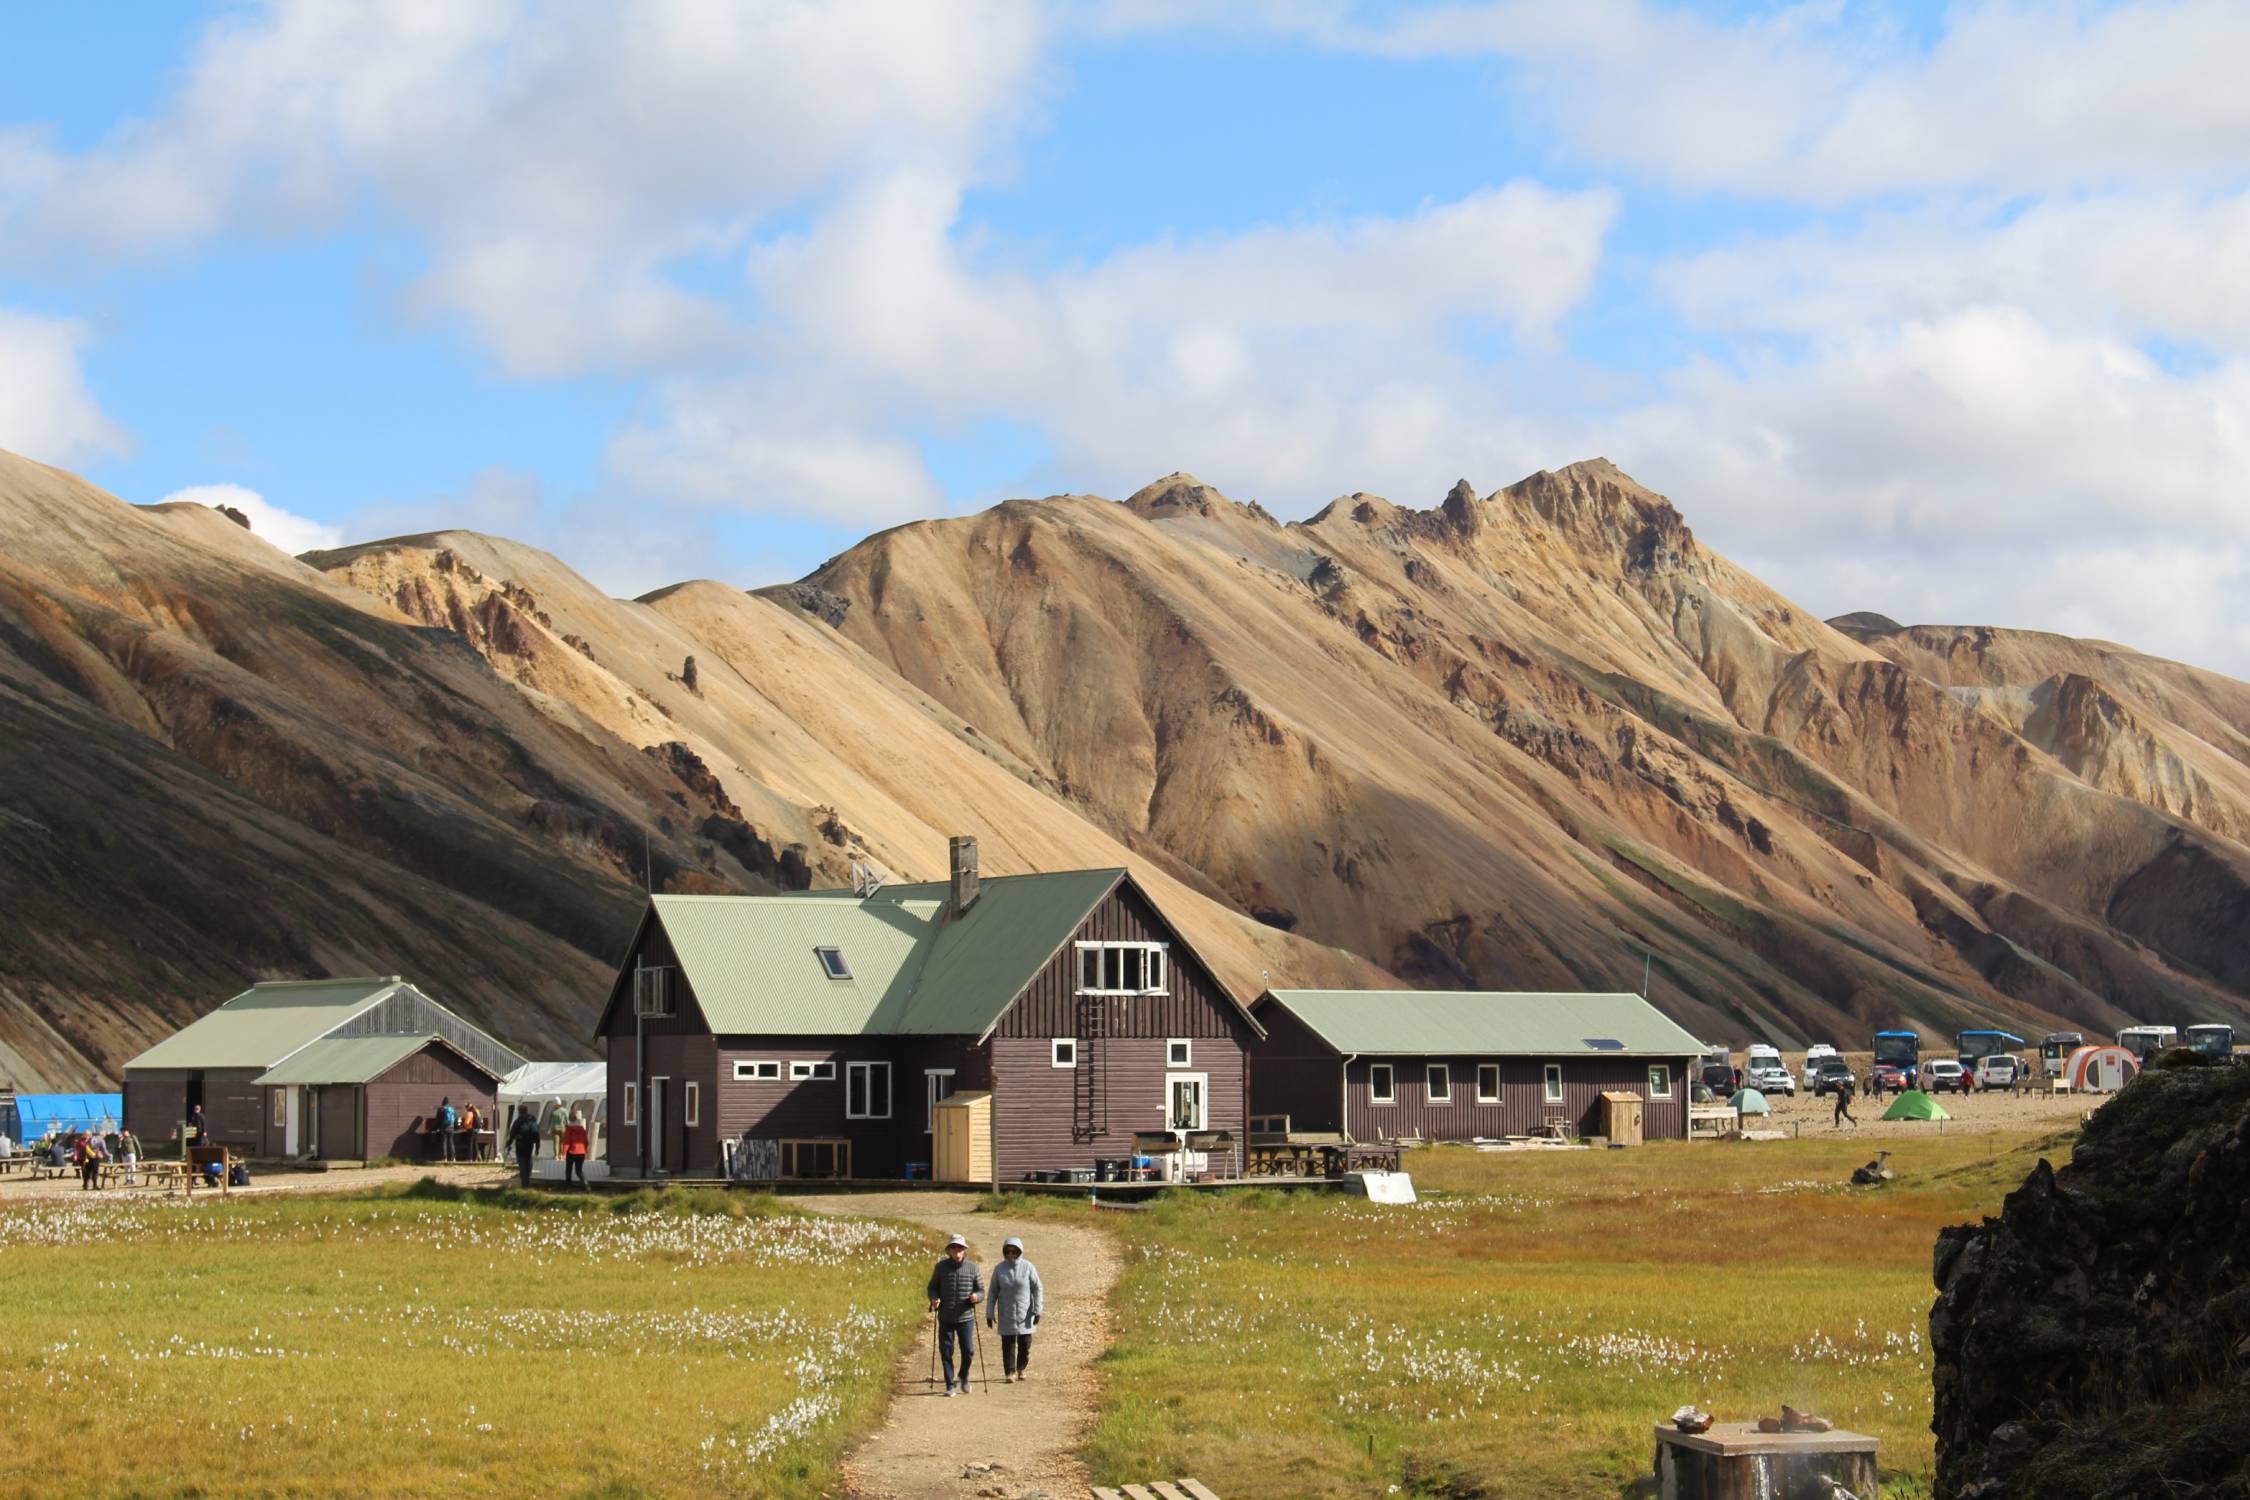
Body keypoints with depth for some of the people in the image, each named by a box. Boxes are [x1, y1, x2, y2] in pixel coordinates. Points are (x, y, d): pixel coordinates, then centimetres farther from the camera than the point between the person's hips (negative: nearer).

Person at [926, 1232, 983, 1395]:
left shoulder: (972, 1267, 0)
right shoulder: (941, 1267, 1)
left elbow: (981, 1291, 4)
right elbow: (932, 1287, 10)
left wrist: (976, 1296, -19)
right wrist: (934, 1299, -11)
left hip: (966, 1317, -1)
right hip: (946, 1318, 1)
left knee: (968, 1351, 0)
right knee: (946, 1352, 1)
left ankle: (964, 1377, 27)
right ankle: (950, 1386, 11)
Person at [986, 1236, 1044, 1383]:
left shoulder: (1028, 1267, -6)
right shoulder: (999, 1269, -2)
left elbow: (1038, 1289, -1)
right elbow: (993, 1292, 4)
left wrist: (1037, 1310, -7)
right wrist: (989, 1313, 1)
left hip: (1025, 1314, 0)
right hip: (1006, 1315, 0)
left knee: (1025, 1344, 7)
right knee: (1008, 1345, -4)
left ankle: (1021, 1369, 26)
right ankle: (1009, 1373, -1)